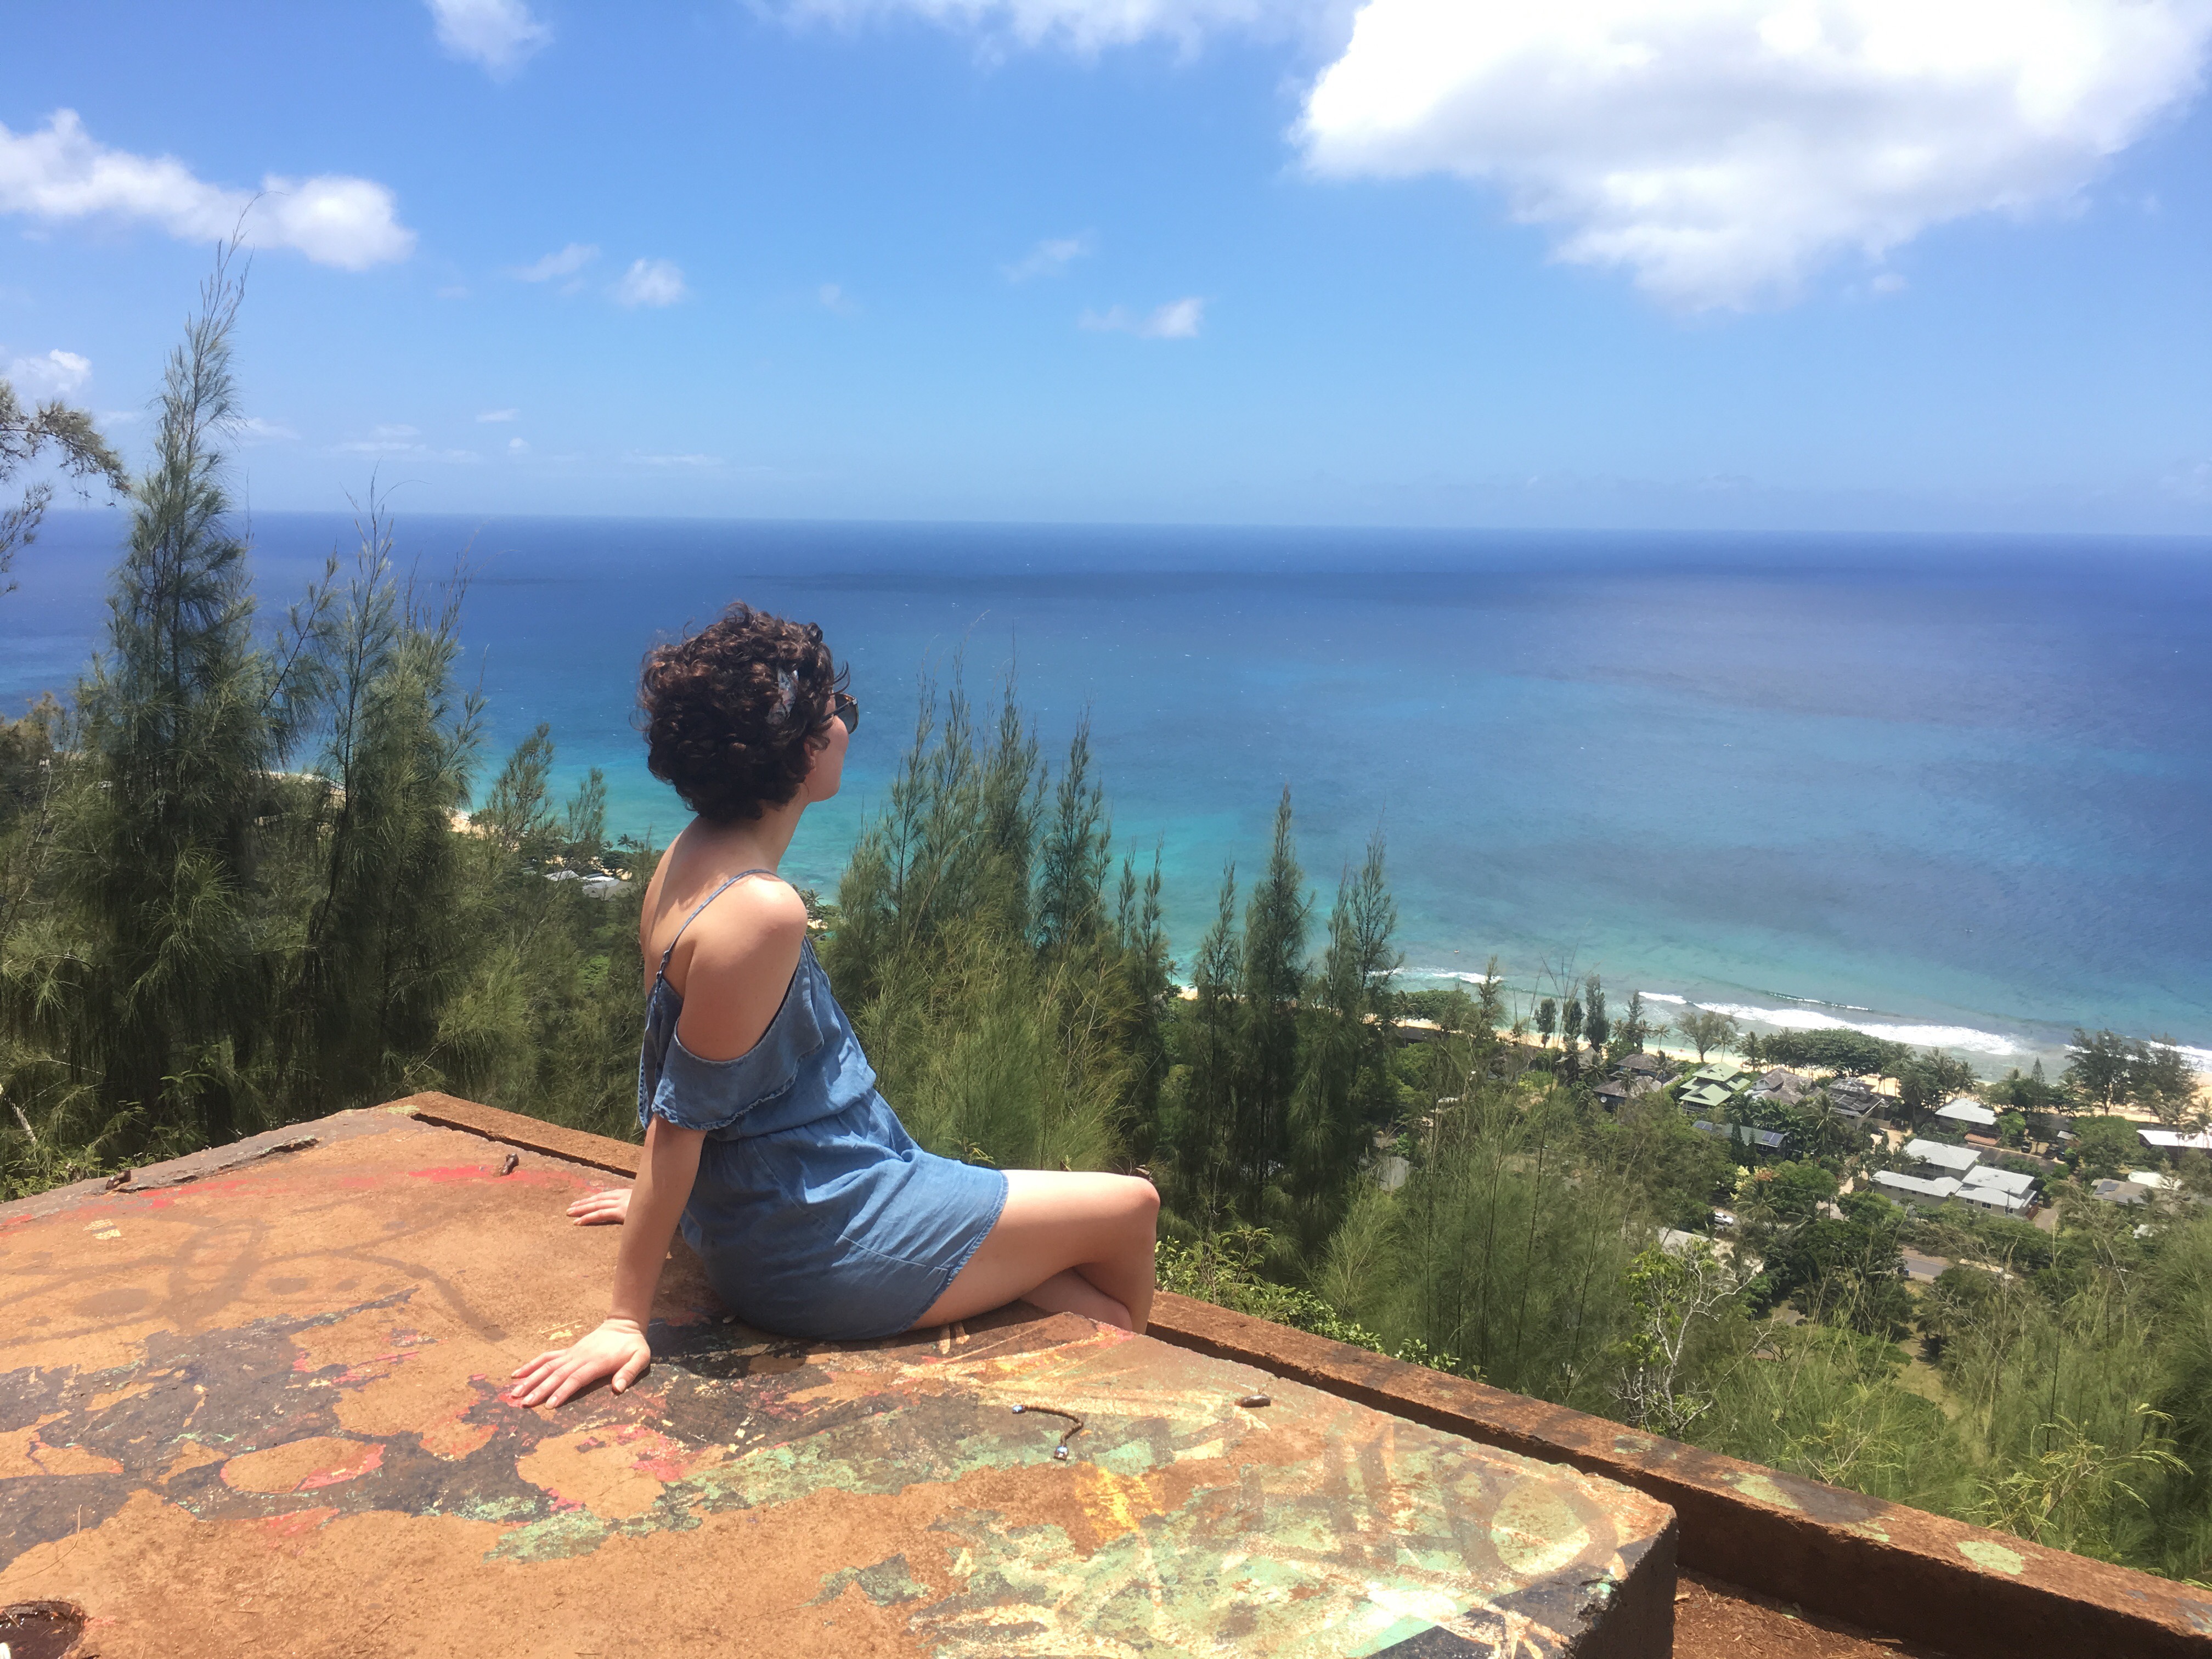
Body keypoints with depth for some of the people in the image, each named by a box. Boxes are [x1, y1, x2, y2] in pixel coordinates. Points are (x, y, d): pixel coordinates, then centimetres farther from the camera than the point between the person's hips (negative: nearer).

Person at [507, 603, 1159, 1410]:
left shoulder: (690, 860, 2)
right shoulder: (760, 911, -27)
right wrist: (625, 1321, -18)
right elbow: (681, 1116, -24)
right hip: (817, 1247, -9)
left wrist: (670, 1198, 23)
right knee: (1130, 1207, 6)